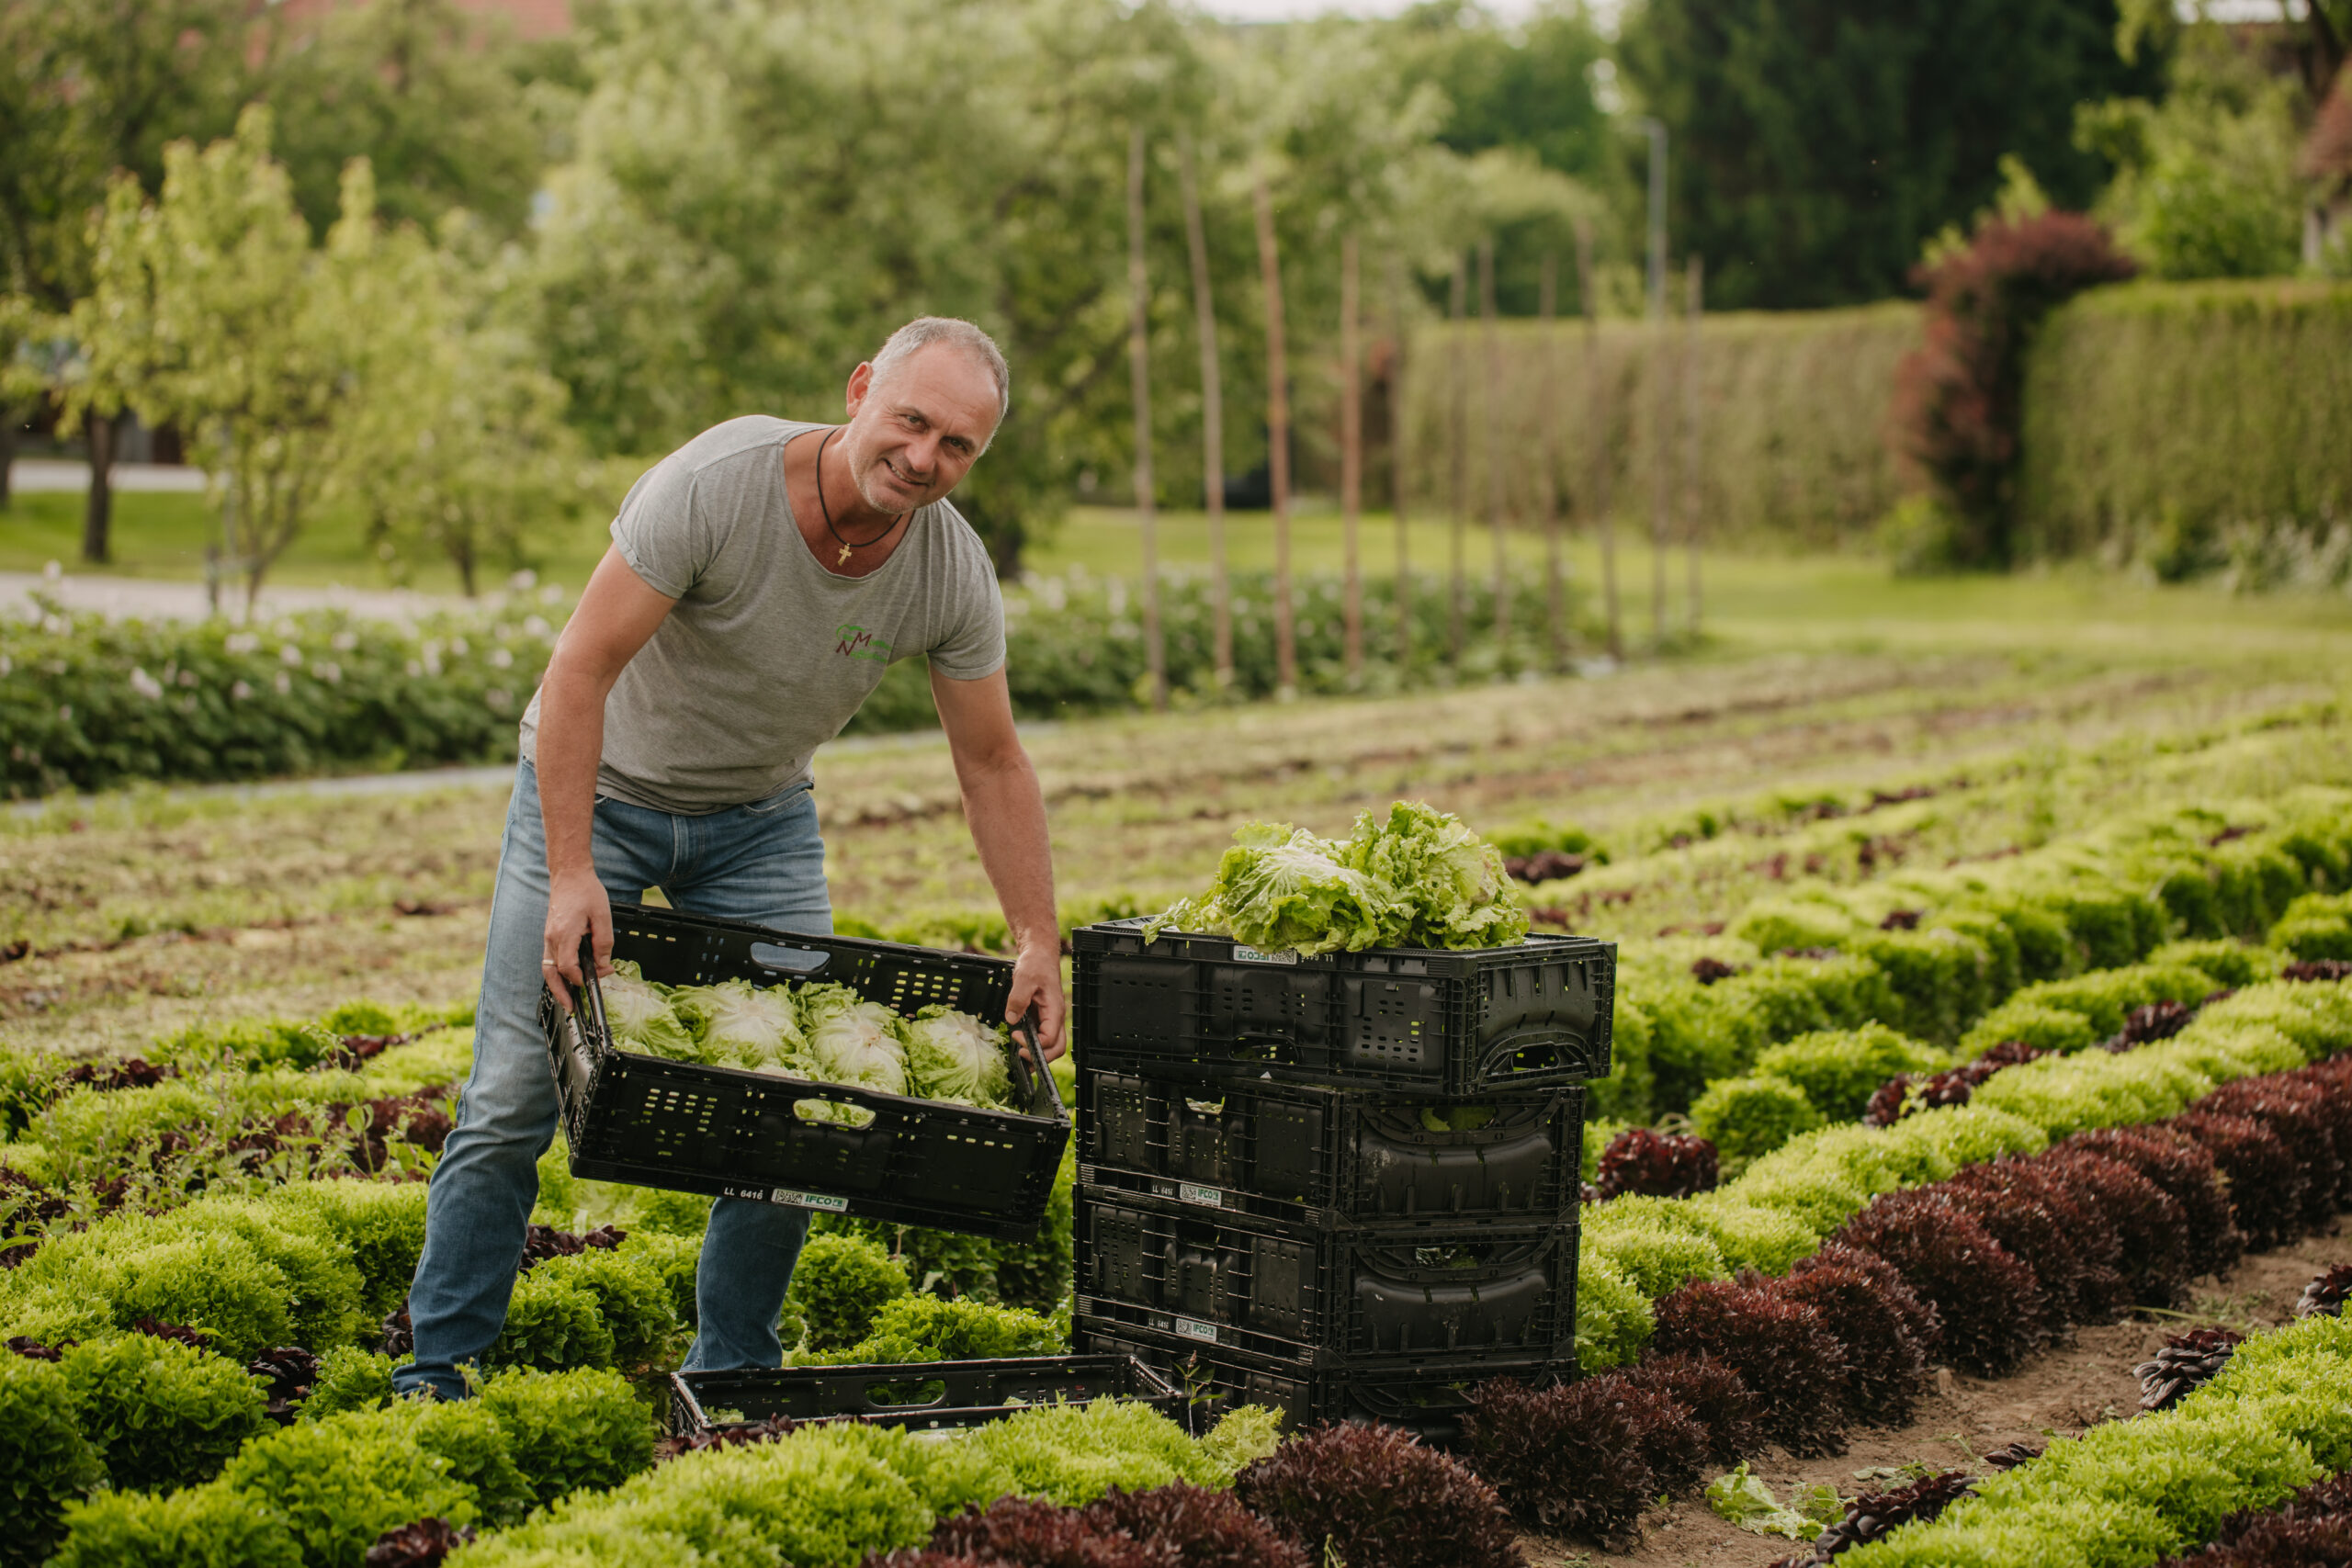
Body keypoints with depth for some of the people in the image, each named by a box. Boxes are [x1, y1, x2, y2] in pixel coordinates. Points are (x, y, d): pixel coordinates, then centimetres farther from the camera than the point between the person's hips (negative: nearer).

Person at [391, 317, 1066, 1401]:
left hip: (762, 818, 4)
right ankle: (437, 1370, 5)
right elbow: (580, 670, -29)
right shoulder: (715, 485, -31)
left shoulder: (954, 574, -17)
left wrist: (1039, 941, -12)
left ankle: (734, 1377, 13)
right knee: (514, 1095, -7)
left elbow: (991, 761, -5)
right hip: (600, 785, -4)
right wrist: (572, 876, -34)